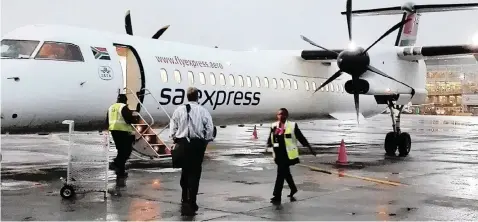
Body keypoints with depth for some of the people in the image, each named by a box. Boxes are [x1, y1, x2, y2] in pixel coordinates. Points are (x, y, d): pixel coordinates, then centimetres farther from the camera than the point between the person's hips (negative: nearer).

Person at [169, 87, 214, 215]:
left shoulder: (179, 110, 1)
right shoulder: (203, 111, -4)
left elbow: (172, 127, 1)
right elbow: (210, 128, -4)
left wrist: (175, 140, 12)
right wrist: (206, 142, 8)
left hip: (182, 143, 2)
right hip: (198, 143, -2)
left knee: (185, 170, 18)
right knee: (195, 172, 3)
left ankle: (185, 198, 31)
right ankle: (191, 202, 1)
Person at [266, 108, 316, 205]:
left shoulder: (292, 125, -4)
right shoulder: (274, 126, 8)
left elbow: (301, 137, -1)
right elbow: (270, 139, 12)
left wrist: (310, 148, -1)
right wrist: (269, 144, -10)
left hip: (287, 154, -5)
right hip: (278, 153, 5)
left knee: (281, 173, -9)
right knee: (286, 173, 19)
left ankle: (277, 196, -6)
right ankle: (293, 189, 39)